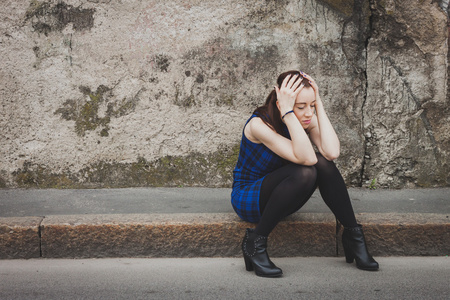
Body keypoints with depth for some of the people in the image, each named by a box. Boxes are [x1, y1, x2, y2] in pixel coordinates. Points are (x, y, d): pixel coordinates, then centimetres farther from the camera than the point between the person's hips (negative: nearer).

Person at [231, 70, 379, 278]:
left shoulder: (308, 121, -9)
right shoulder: (259, 124, -26)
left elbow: (332, 152, -29)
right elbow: (306, 158, -38)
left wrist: (318, 104, -26)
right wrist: (287, 112, -40)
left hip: (281, 196, 5)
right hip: (247, 198, -5)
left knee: (323, 163, -23)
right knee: (305, 173, -32)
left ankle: (352, 235, -10)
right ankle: (255, 242, -20)